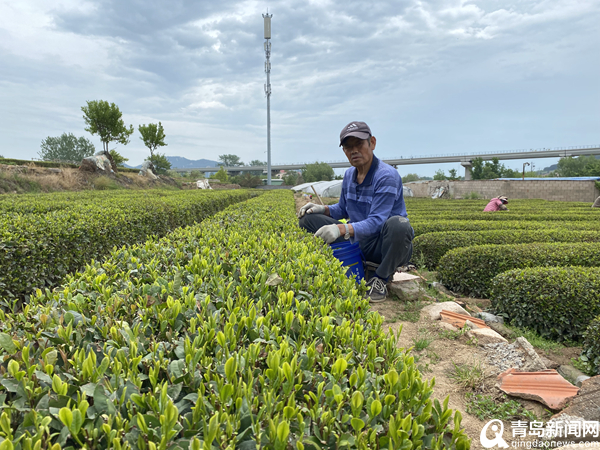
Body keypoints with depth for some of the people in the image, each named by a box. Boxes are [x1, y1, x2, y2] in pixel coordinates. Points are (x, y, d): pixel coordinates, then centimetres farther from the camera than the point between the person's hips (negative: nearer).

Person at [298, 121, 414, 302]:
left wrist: (342, 229, -41)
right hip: (358, 243, 6)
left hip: (387, 246, -6)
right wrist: (322, 209, -4)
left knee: (397, 223, -41)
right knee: (308, 219, -2)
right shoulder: (349, 175, 4)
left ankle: (380, 280, -15)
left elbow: (376, 222, -27)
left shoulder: (387, 176, -19)